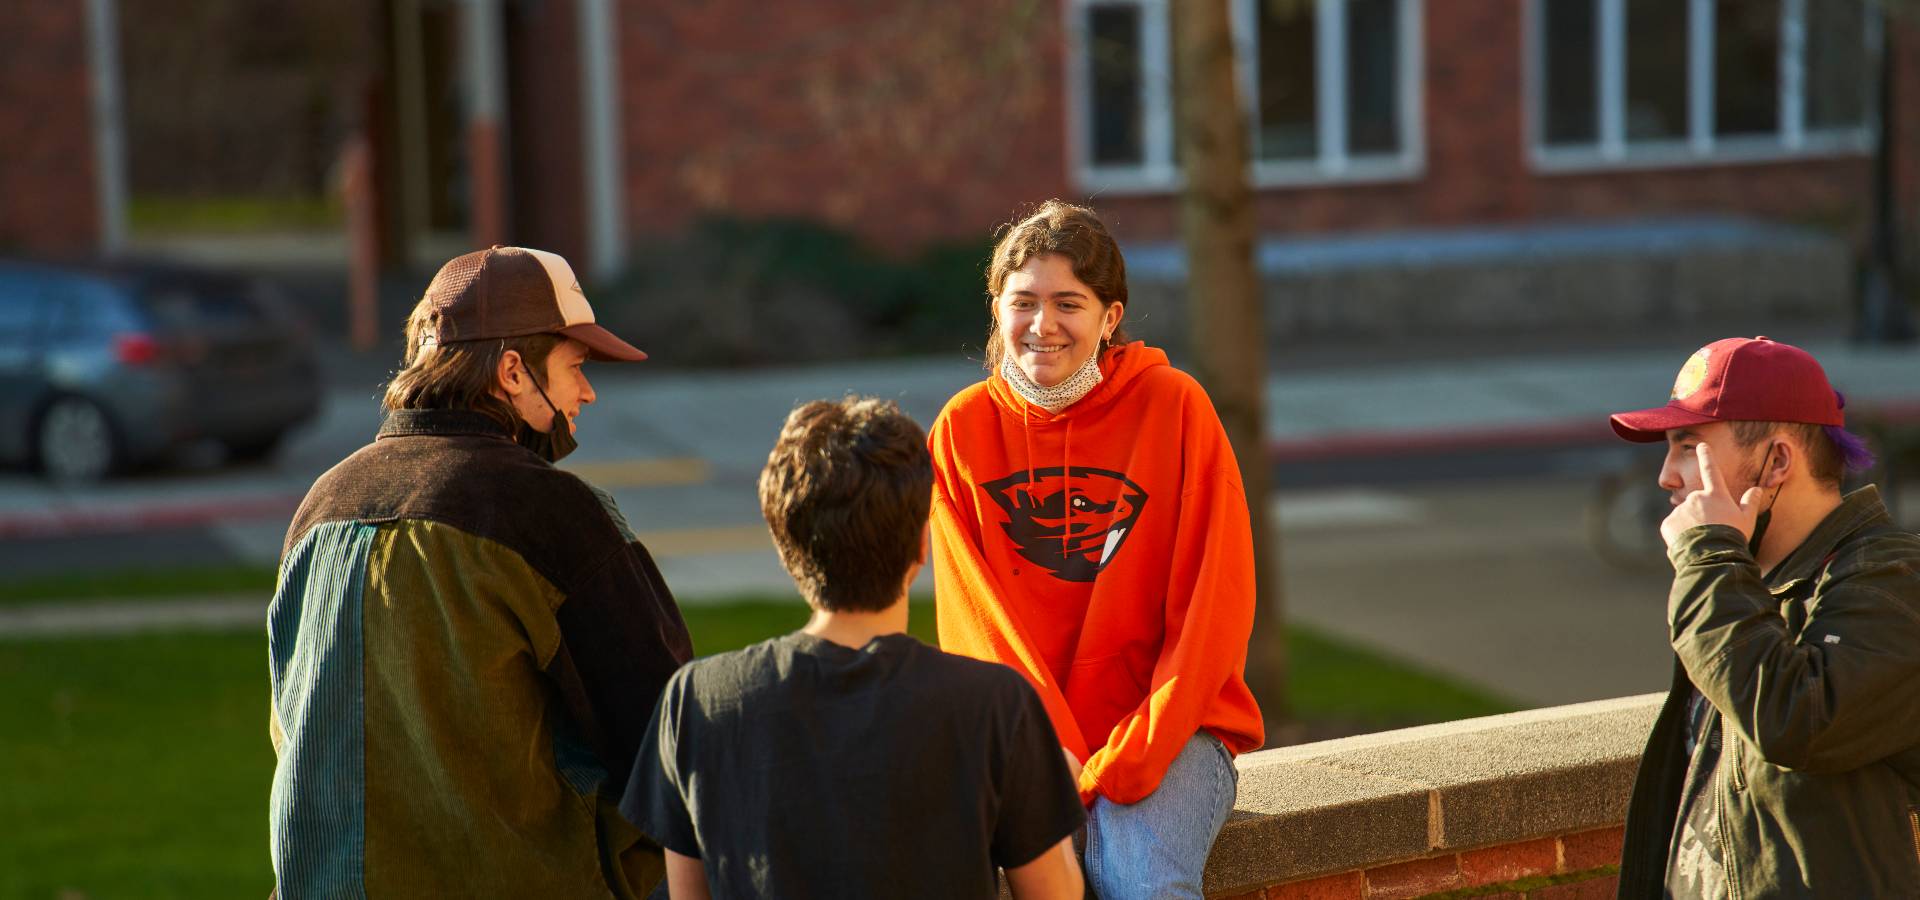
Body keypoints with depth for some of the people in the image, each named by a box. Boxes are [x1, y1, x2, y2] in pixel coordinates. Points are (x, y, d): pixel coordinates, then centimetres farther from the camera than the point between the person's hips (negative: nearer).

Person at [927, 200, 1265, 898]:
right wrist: (1050, 752, -14)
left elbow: (1215, 608, -6)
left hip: (1167, 732, -1)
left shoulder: (1175, 406, -3)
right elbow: (974, 621, 1)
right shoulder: (964, 427, 4)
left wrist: (1120, 766, -14)